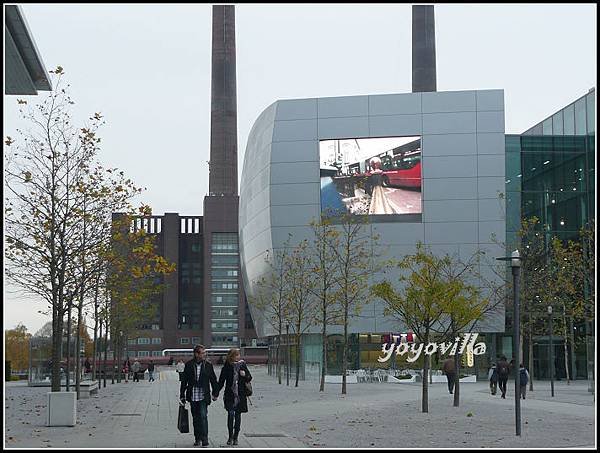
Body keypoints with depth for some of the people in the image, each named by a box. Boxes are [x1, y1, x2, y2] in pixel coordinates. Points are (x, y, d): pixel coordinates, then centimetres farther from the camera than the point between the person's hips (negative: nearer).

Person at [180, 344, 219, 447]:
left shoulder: (208, 365, 0)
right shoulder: (189, 365, -1)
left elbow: (213, 380, 8)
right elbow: (184, 381, 4)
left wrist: (215, 393, 7)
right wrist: (182, 395, 4)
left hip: (204, 396, -1)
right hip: (192, 396, 1)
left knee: (203, 416, -12)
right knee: (195, 418, 10)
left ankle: (204, 438, -9)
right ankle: (197, 438, 22)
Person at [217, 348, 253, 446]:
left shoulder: (242, 365, 5)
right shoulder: (226, 367, 1)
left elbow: (249, 378, 12)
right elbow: (221, 381, 5)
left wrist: (245, 375, -10)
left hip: (240, 395, 2)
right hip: (230, 395, -2)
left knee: (238, 415, 6)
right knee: (230, 414, -12)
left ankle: (235, 437, 14)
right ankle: (230, 437, -3)